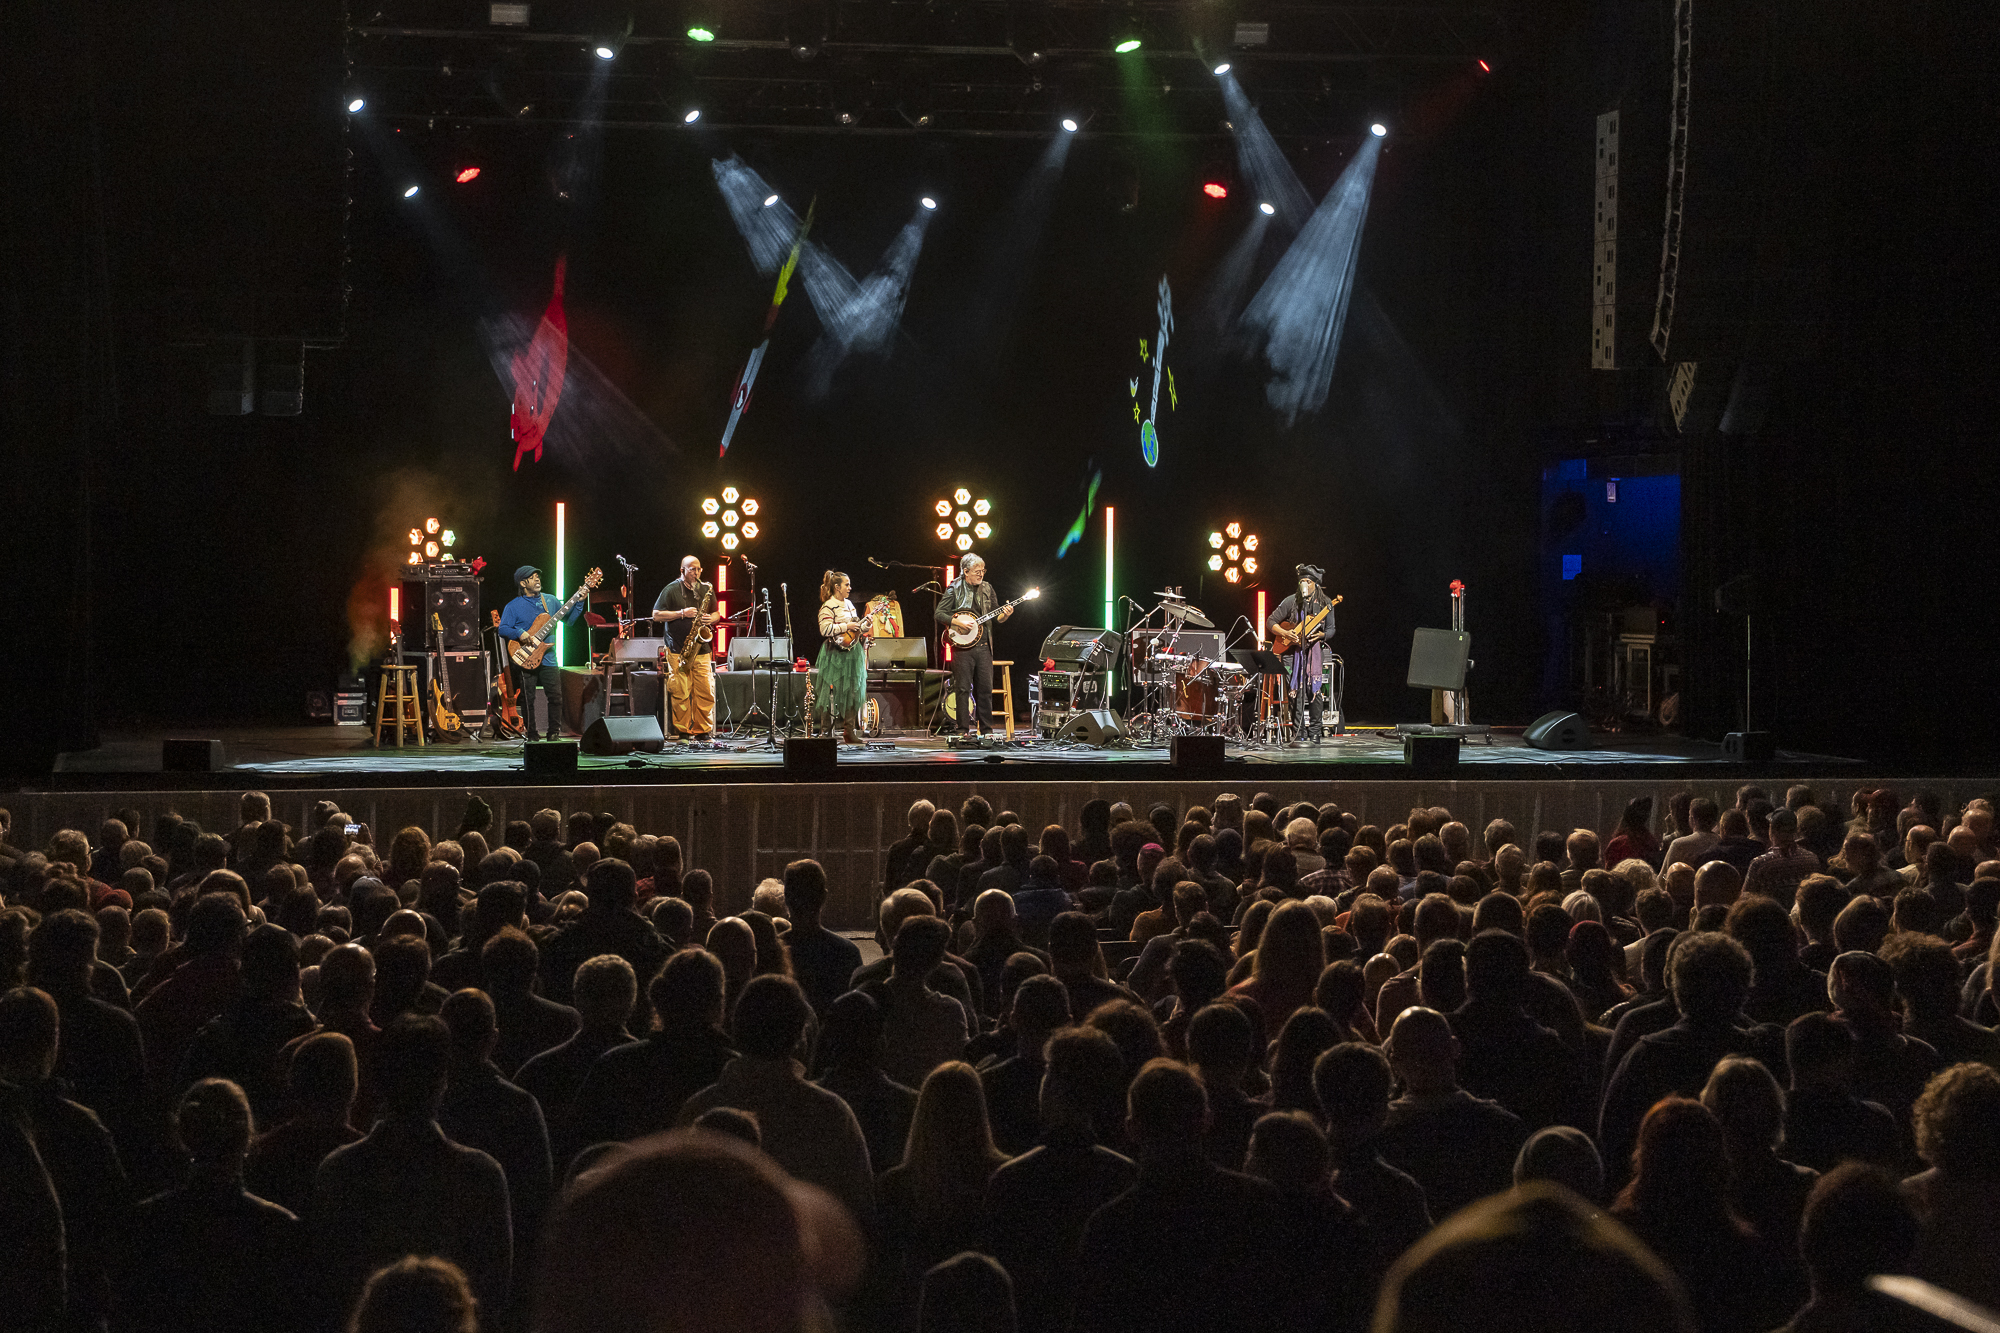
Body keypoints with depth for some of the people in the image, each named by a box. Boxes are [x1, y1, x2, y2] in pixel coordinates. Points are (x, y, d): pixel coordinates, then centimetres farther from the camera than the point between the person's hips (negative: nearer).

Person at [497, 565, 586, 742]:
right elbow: (502, 629, -4)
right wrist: (519, 633, -22)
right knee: (528, 699, 0)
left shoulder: (550, 601, 12)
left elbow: (569, 619, 14)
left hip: (548, 659, 3)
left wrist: (579, 602, 2)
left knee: (556, 697, -2)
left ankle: (554, 734, 10)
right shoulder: (514, 606, 1)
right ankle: (532, 736, 10)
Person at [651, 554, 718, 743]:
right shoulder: (671, 590, -1)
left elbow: (715, 613, 22)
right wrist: (681, 613, -13)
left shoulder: (706, 590, 12)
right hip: (678, 651, -4)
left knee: (705, 692, -2)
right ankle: (683, 731, 2)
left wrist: (711, 618, -2)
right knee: (680, 693, -6)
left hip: (701, 649, 4)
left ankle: (703, 731, 7)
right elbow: (656, 615, -4)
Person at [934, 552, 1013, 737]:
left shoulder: (987, 588, 11)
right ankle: (963, 729, 2)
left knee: (985, 688, 4)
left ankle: (986, 729, 11)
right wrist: (959, 622, -17)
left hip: (983, 645, 4)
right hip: (962, 646, -4)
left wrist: (1004, 615, -6)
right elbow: (940, 613, -4)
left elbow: (996, 616, 16)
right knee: (963, 688, -2)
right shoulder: (955, 590, -1)